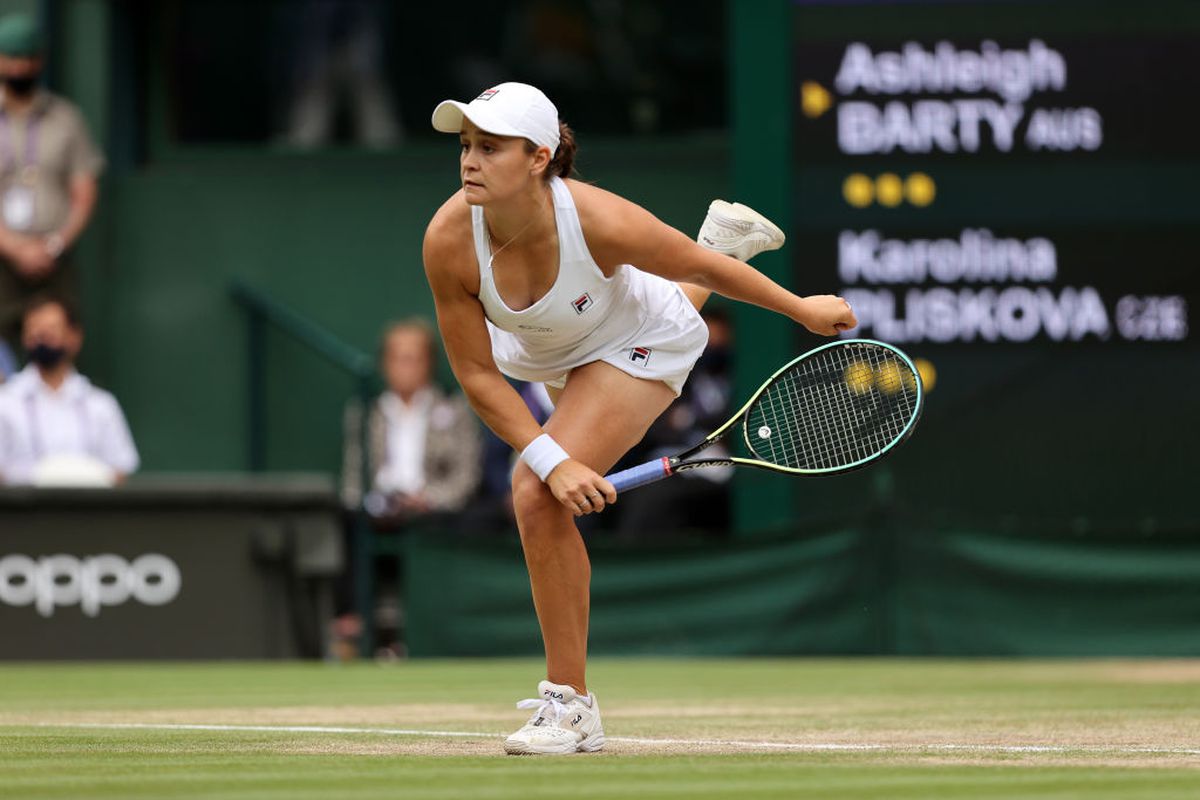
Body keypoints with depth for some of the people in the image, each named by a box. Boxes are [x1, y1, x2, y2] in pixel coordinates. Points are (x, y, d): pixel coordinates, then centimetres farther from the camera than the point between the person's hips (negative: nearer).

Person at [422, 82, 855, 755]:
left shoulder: (602, 222, -42)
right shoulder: (450, 241, -35)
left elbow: (703, 269, -21)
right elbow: (478, 375, -24)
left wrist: (802, 309, -7)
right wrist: (551, 458, -34)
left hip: (637, 347, -5)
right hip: (544, 347, 6)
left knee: (538, 499, -26)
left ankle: (571, 704, -10)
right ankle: (725, 235, 71)